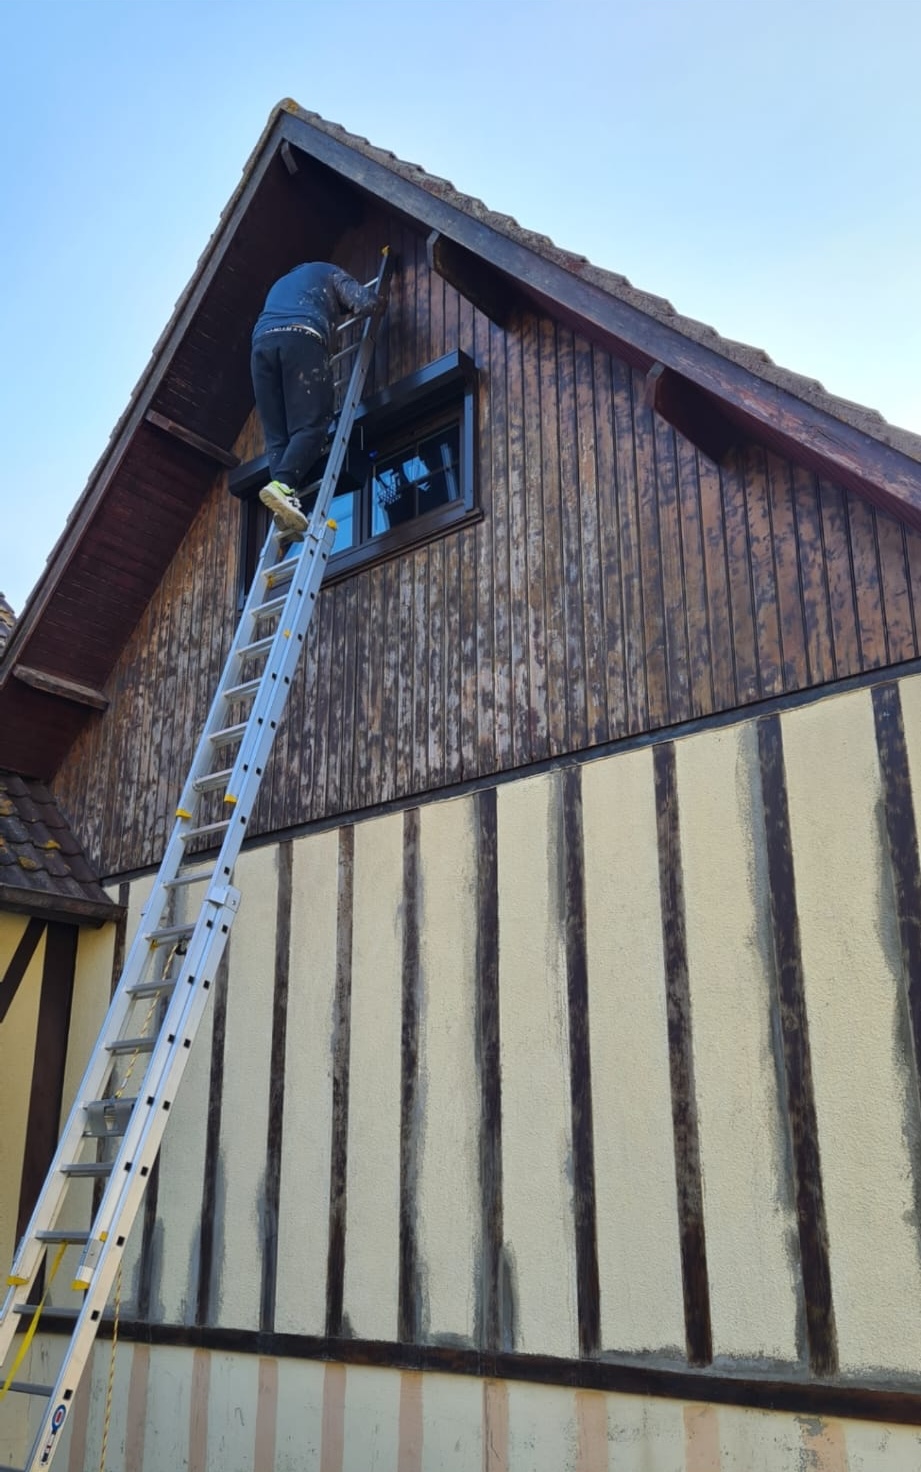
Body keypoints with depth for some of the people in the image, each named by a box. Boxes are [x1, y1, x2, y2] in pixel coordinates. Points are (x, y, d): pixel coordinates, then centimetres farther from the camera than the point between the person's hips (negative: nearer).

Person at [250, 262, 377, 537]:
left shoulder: (282, 282, 45)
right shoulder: (329, 273, 28)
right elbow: (365, 303, 13)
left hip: (262, 342, 5)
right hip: (301, 339, -5)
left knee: (277, 436, -2)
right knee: (310, 425, -12)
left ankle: (285, 503, -23)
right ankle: (283, 485, -37)